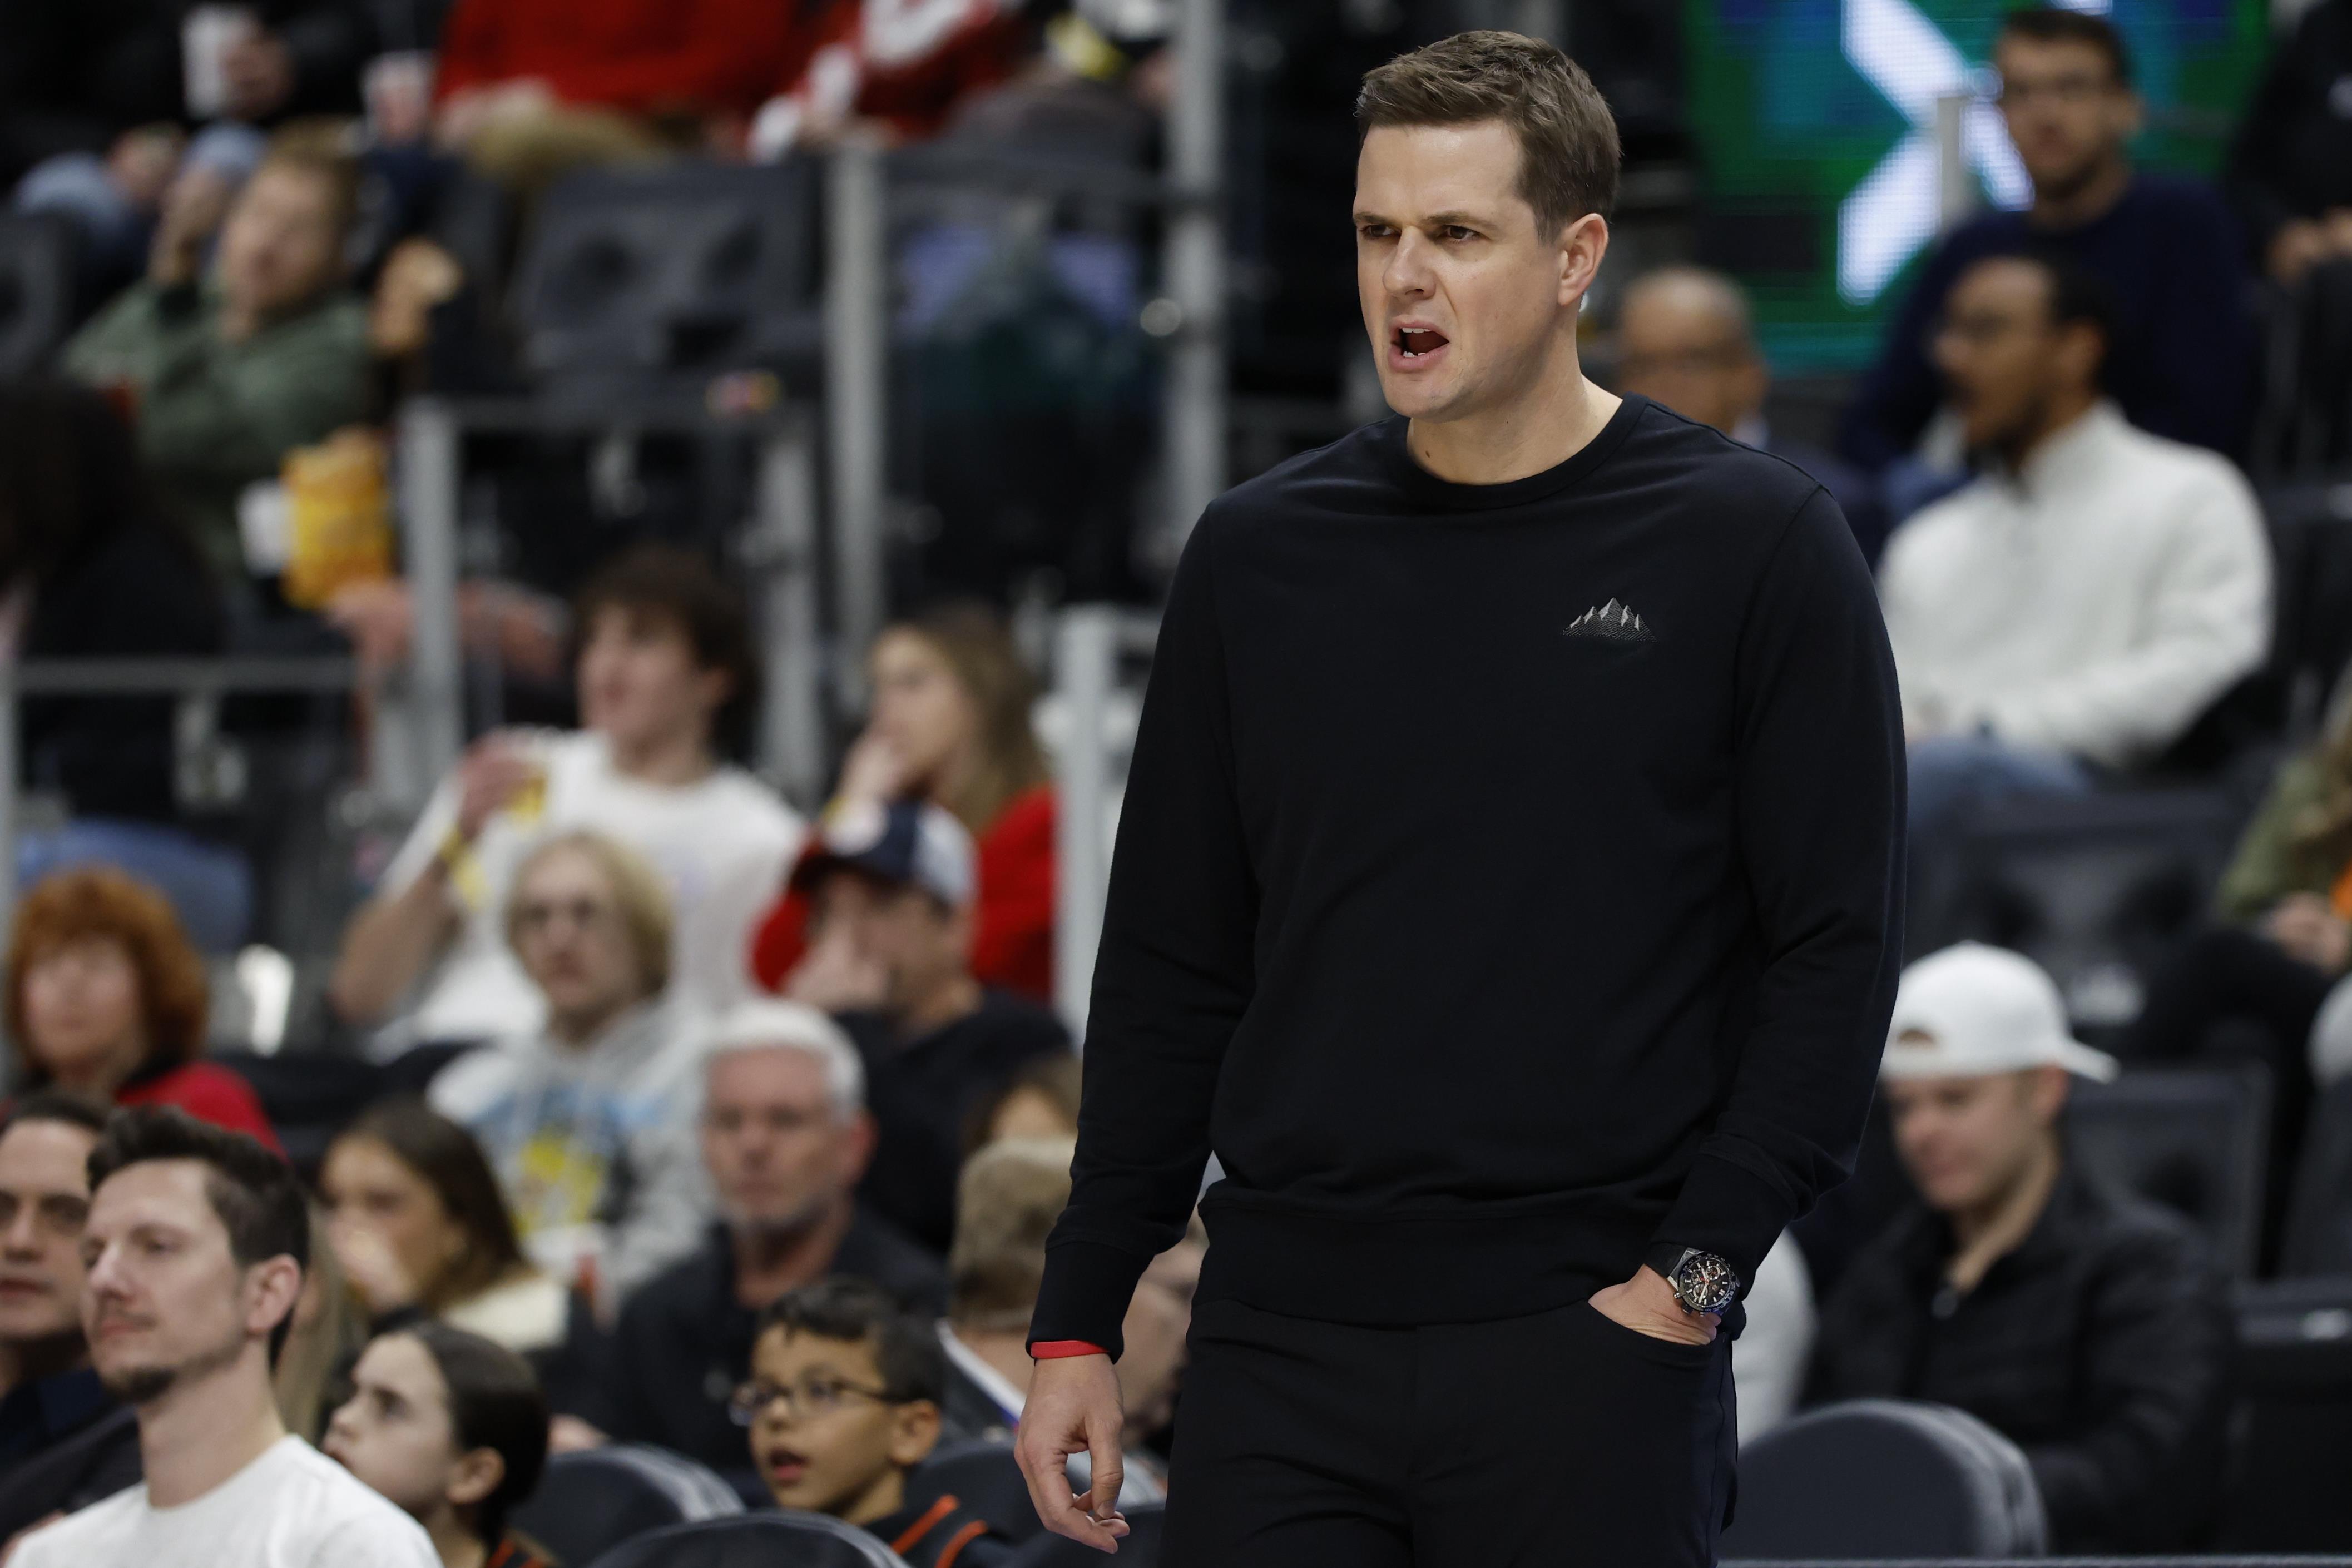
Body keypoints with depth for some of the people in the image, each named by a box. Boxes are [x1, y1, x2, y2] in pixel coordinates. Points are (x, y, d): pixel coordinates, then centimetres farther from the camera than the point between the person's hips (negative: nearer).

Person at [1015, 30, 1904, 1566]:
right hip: (1283, 1354, 3)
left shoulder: (1752, 546, -2)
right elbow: (1169, 973, 13)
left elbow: (1835, 950, -3)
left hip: (1589, 1352, -3)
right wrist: (1078, 1321, 10)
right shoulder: (1260, 557, 9)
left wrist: (1695, 1278, -11)